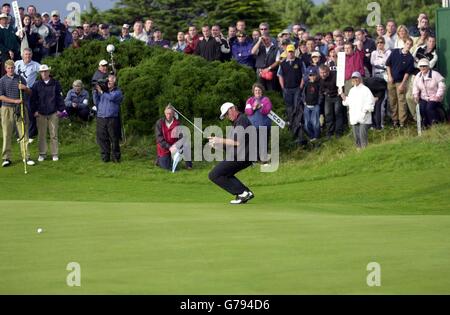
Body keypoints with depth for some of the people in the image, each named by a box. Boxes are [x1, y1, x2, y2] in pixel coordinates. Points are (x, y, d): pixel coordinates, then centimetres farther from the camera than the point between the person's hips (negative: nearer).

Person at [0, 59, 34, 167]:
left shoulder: (20, 78, 9)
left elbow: (30, 93, 13)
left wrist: (25, 88, -10)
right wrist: (15, 101, -15)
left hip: (20, 109, 2)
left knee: (24, 133, 1)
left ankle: (26, 157, 4)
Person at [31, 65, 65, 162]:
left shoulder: (55, 84, 3)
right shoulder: (37, 85, 4)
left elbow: (60, 97, 5)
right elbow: (33, 99, 7)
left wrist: (60, 109, 0)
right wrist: (34, 111, 0)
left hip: (53, 113, -1)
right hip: (41, 114, 1)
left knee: (54, 135, 3)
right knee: (42, 135, 4)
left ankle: (55, 154, 9)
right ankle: (42, 154, 12)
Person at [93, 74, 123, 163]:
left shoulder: (118, 92, 6)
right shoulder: (103, 90, 18)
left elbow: (112, 97, -13)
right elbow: (97, 102, 13)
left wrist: (101, 91, -7)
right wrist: (95, 92, 0)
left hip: (112, 119, -4)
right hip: (101, 118, 4)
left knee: (114, 139, -3)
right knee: (102, 139, 0)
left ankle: (116, 157, 4)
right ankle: (105, 157, 5)